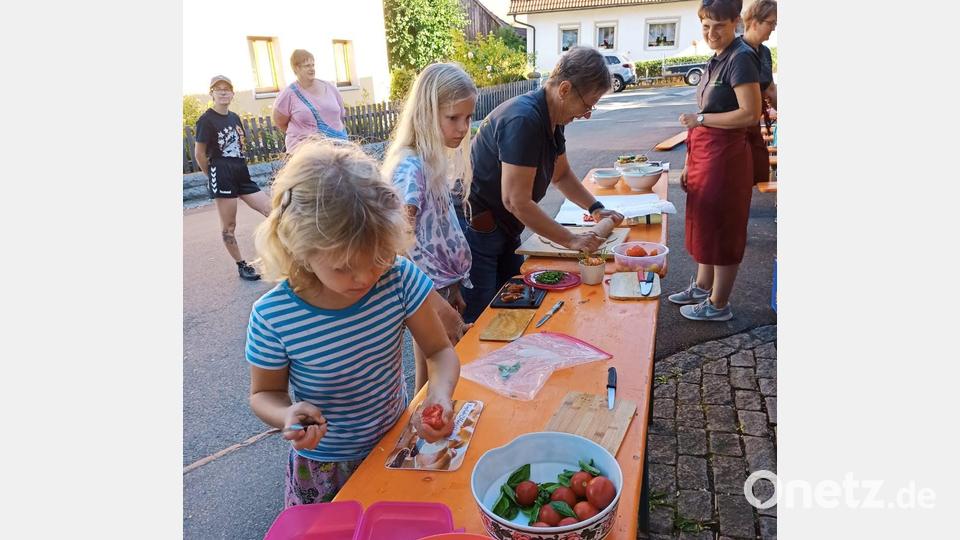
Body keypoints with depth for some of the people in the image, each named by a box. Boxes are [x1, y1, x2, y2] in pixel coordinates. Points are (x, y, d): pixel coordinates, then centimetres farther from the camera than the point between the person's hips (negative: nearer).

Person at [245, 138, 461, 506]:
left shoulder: (399, 279, -23)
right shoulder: (272, 317, -26)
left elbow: (440, 351, -12)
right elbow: (264, 393, -9)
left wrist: (441, 393, -33)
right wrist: (288, 416, -31)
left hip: (398, 443, 3)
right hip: (324, 468, -2)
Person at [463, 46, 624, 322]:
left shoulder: (552, 118, 5)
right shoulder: (524, 120, -27)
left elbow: (561, 175, 21)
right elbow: (517, 202, -27)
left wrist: (596, 209, 8)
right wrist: (571, 240, -19)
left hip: (504, 228, 10)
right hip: (475, 230, -9)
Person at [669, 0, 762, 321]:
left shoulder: (741, 58, -13)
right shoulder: (716, 60, 14)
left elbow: (751, 114, -21)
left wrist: (700, 119, -15)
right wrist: (690, 163, 15)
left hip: (725, 156, -9)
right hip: (705, 155, 9)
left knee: (722, 229, 0)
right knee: (705, 223, 18)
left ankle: (718, 305, 13)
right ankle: (702, 286, 34)